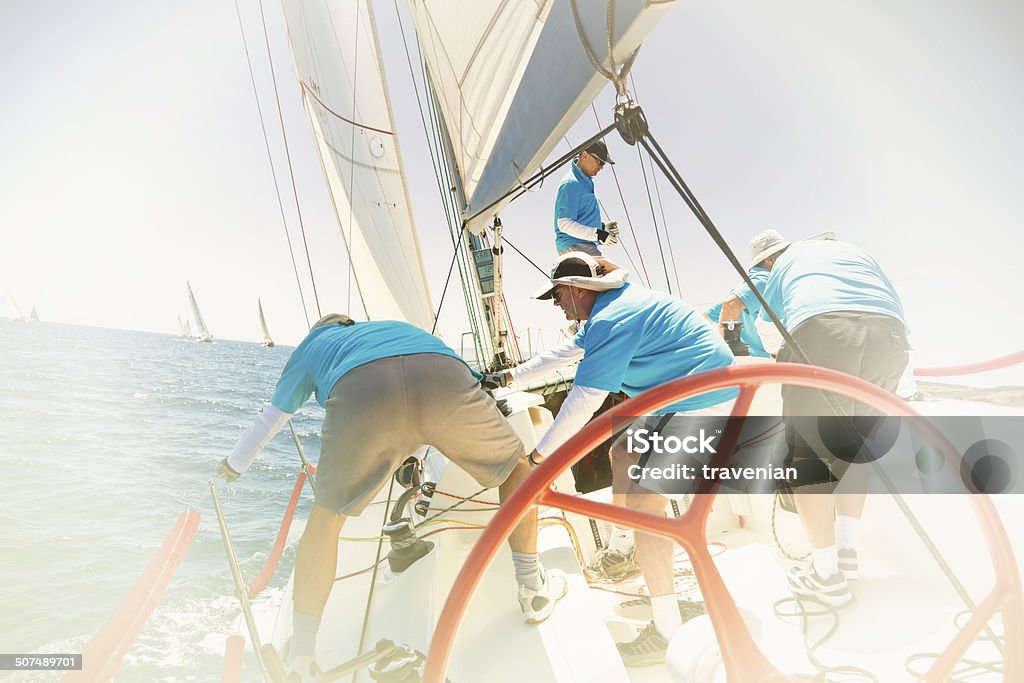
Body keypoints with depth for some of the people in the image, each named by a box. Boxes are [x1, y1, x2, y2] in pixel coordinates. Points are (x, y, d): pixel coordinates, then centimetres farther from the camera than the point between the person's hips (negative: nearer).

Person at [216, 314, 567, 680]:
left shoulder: (311, 345, 42)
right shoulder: (397, 326, 48)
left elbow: (270, 417, 52)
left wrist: (233, 465, 70)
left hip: (361, 389, -1)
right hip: (447, 378, 2)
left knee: (326, 516, 22)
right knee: (516, 465, 27)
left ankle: (300, 654, 26)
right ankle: (533, 589, 30)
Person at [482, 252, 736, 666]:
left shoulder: (611, 321, -21)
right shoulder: (606, 311, 13)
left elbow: (583, 402, -21)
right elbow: (563, 354, 24)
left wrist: (538, 456, -11)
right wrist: (508, 377, 28)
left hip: (702, 400, -11)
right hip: (681, 396, 11)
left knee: (643, 499, -15)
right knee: (621, 455, 21)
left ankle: (667, 633, -9)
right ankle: (631, 554, 34)